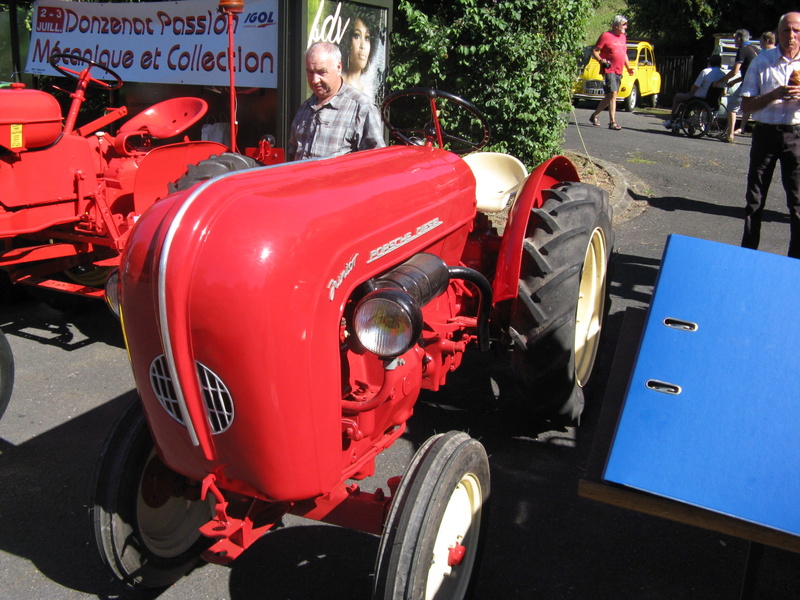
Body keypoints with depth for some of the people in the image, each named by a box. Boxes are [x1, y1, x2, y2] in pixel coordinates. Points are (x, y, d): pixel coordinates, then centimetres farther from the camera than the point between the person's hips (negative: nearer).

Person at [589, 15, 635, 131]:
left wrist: (628, 67, 17)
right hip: (608, 70, -8)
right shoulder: (606, 36, -5)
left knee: (609, 96, 11)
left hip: (619, 72, 8)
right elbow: (594, 51, -6)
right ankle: (612, 122, -15)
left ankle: (594, 116, 25)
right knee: (613, 94, -15)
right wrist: (601, 61, -21)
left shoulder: (623, 37, 17)